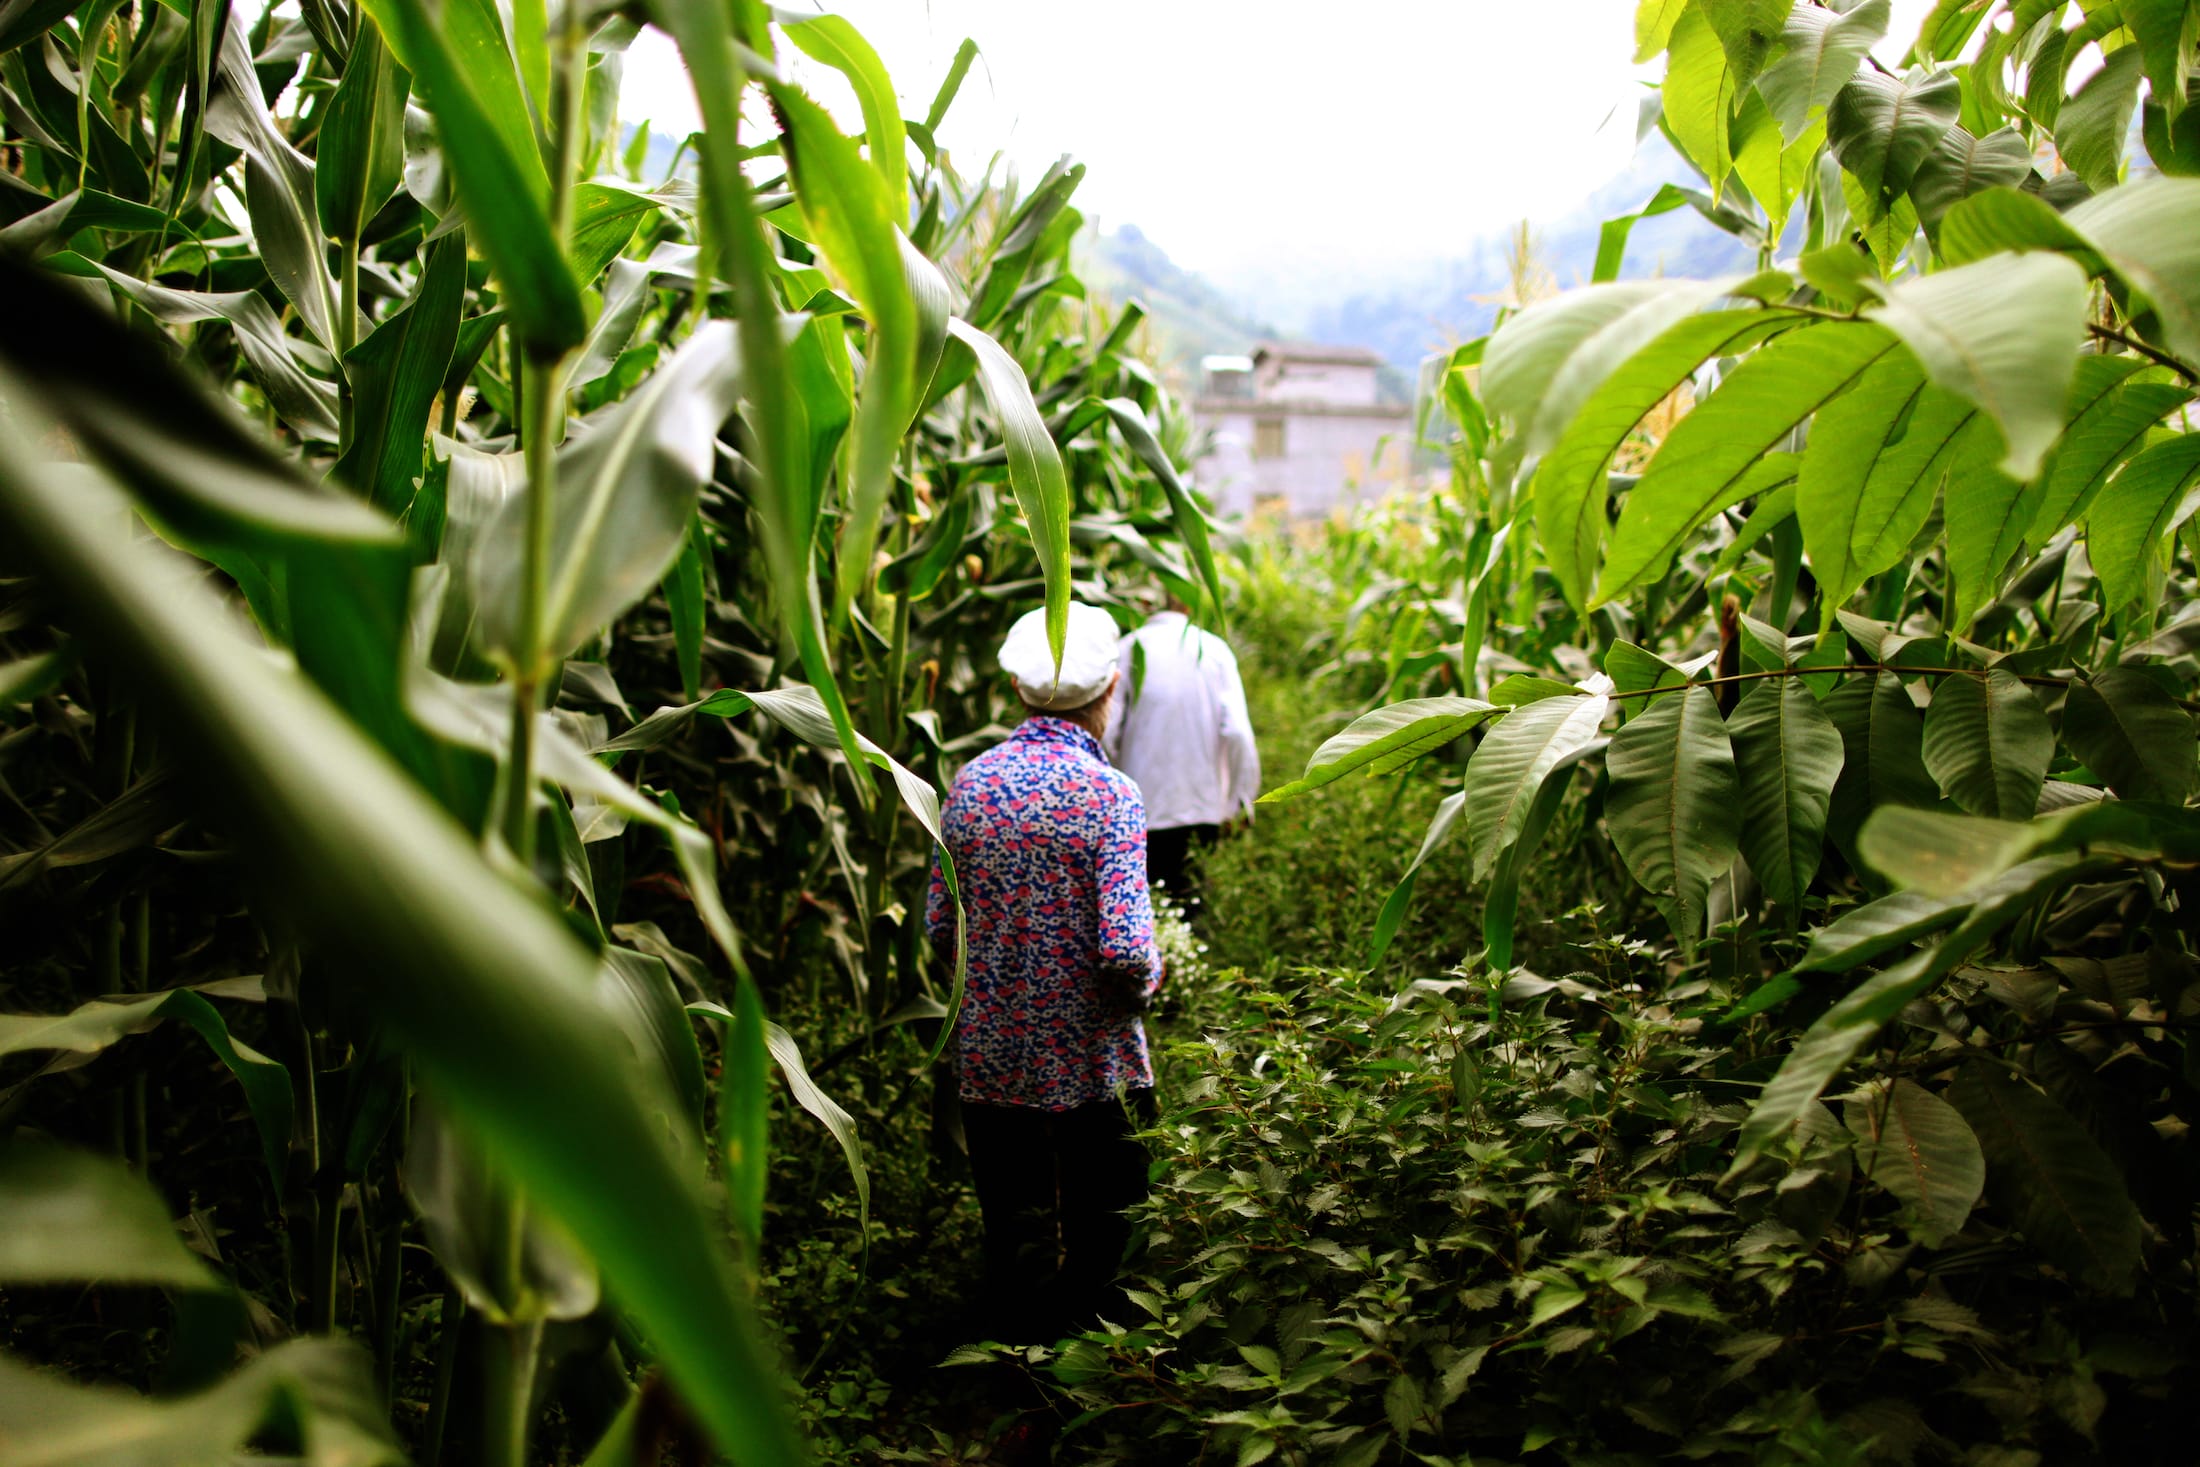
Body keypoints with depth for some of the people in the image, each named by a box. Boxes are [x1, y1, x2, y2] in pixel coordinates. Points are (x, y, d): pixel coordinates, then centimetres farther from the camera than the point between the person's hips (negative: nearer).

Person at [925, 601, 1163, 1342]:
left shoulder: (971, 782, -2)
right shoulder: (1109, 794, -16)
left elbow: (939, 924, 4)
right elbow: (1126, 950, -22)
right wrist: (1148, 975, 0)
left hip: (990, 1057, 4)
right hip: (1090, 1061, -4)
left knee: (1012, 1240, 16)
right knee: (1096, 1235, 13)